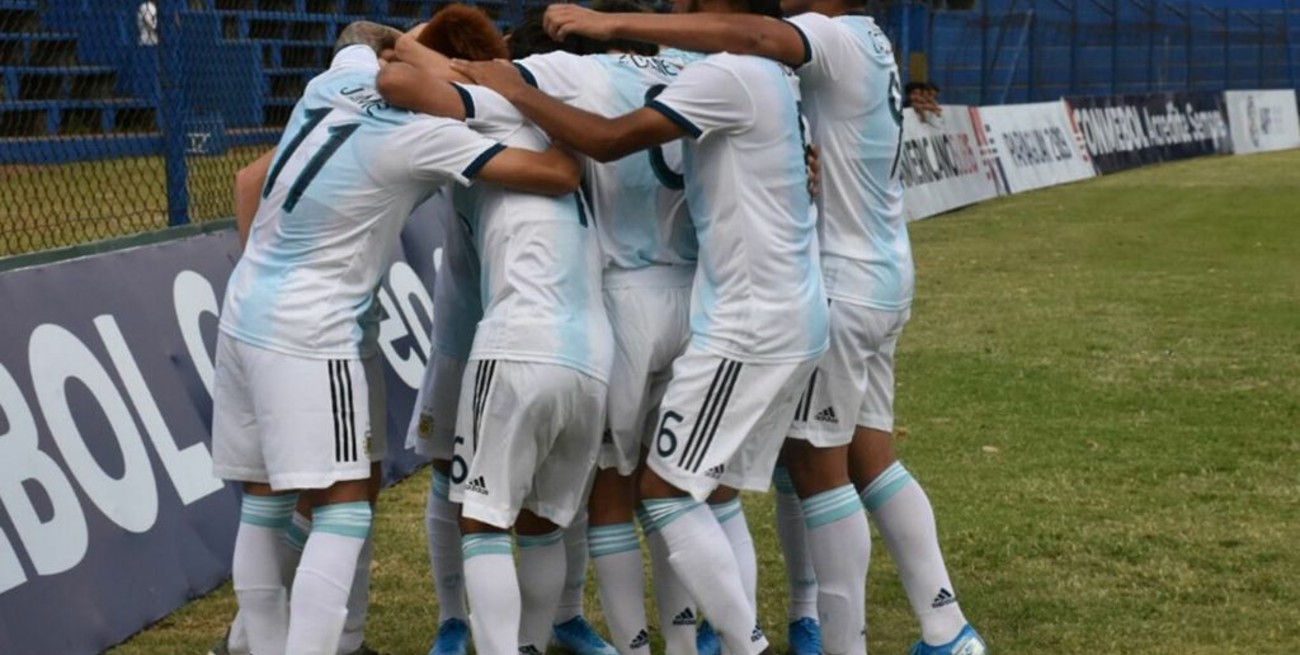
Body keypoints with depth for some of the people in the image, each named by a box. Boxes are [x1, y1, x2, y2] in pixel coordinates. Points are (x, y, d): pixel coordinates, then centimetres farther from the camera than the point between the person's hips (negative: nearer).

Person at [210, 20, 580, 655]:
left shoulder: (340, 79, 2)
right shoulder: (421, 136, -17)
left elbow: (363, 32, 29)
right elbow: (560, 175, -18)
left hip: (245, 314, 8)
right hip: (309, 339, -8)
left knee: (263, 507, 11)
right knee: (343, 513, -6)